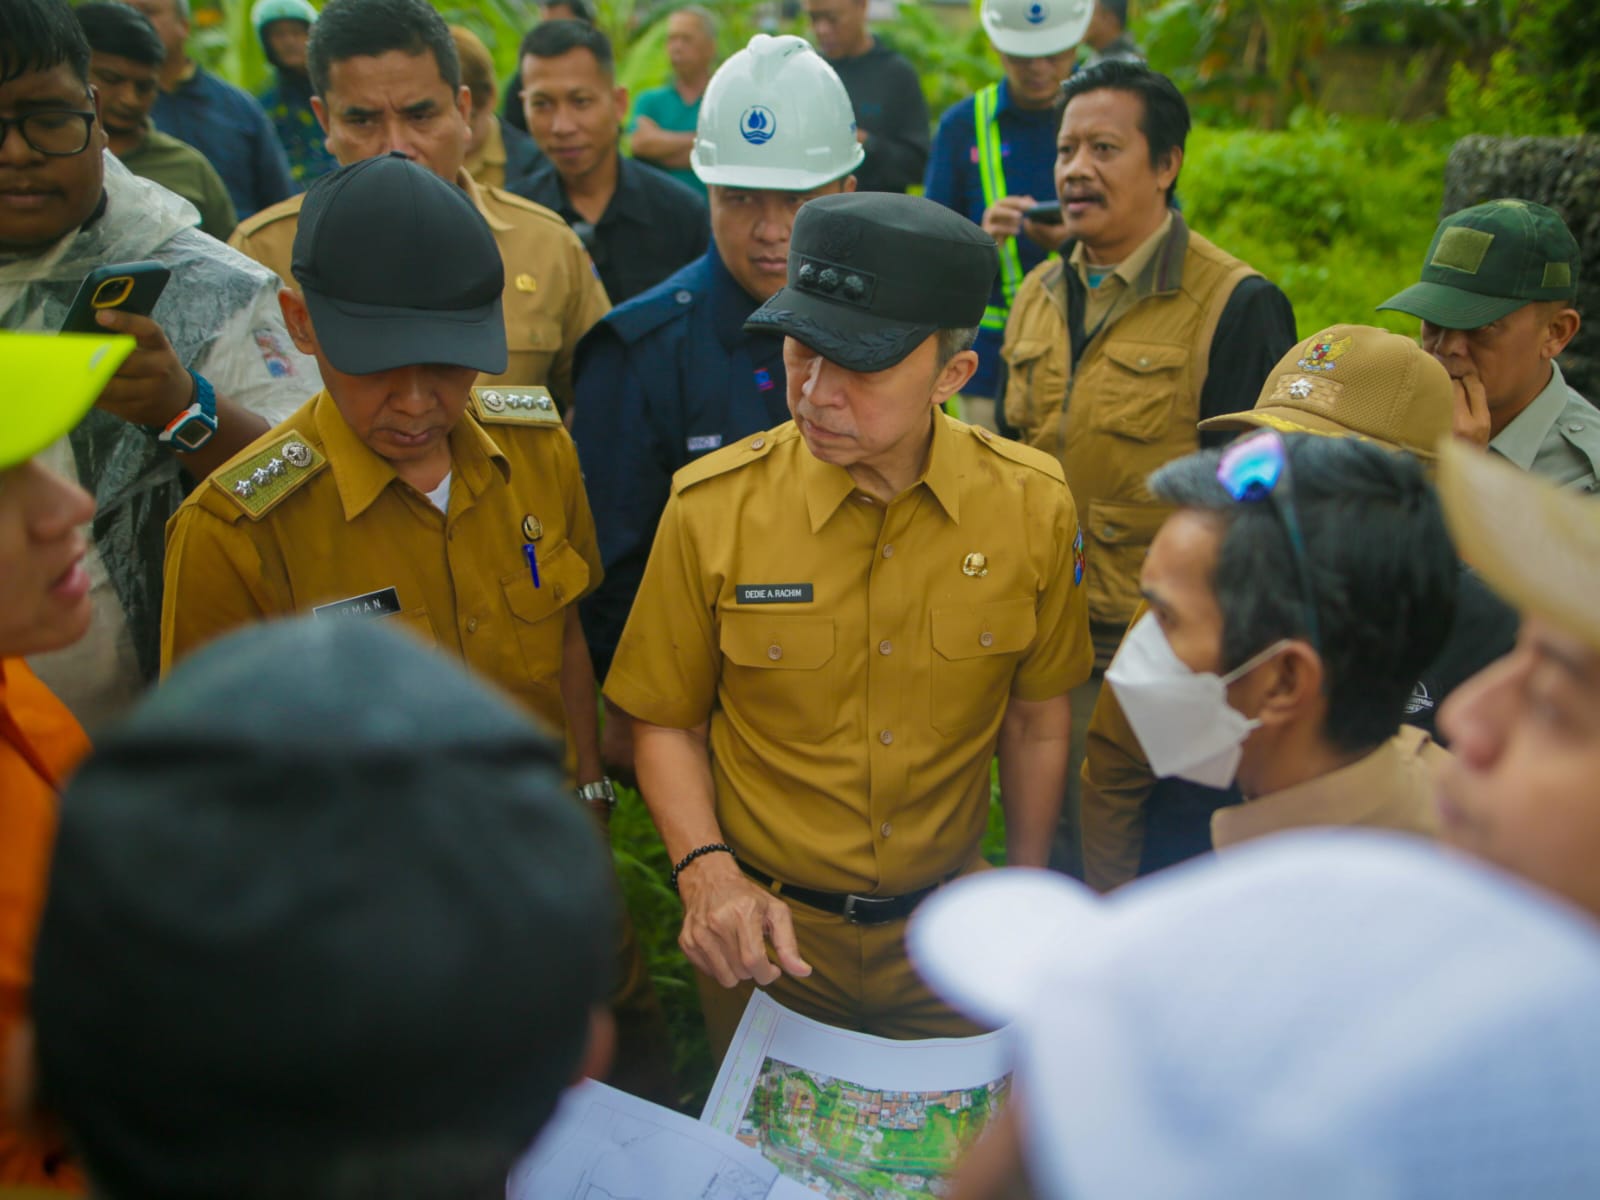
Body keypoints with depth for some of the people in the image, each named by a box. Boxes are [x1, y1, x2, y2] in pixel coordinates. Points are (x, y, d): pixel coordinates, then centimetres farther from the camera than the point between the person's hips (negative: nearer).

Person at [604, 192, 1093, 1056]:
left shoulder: (1031, 506, -12)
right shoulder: (712, 507, -16)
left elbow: (1036, 719, 2)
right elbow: (667, 722, -5)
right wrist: (706, 870, -20)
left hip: (948, 930, 1)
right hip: (771, 932, -1)